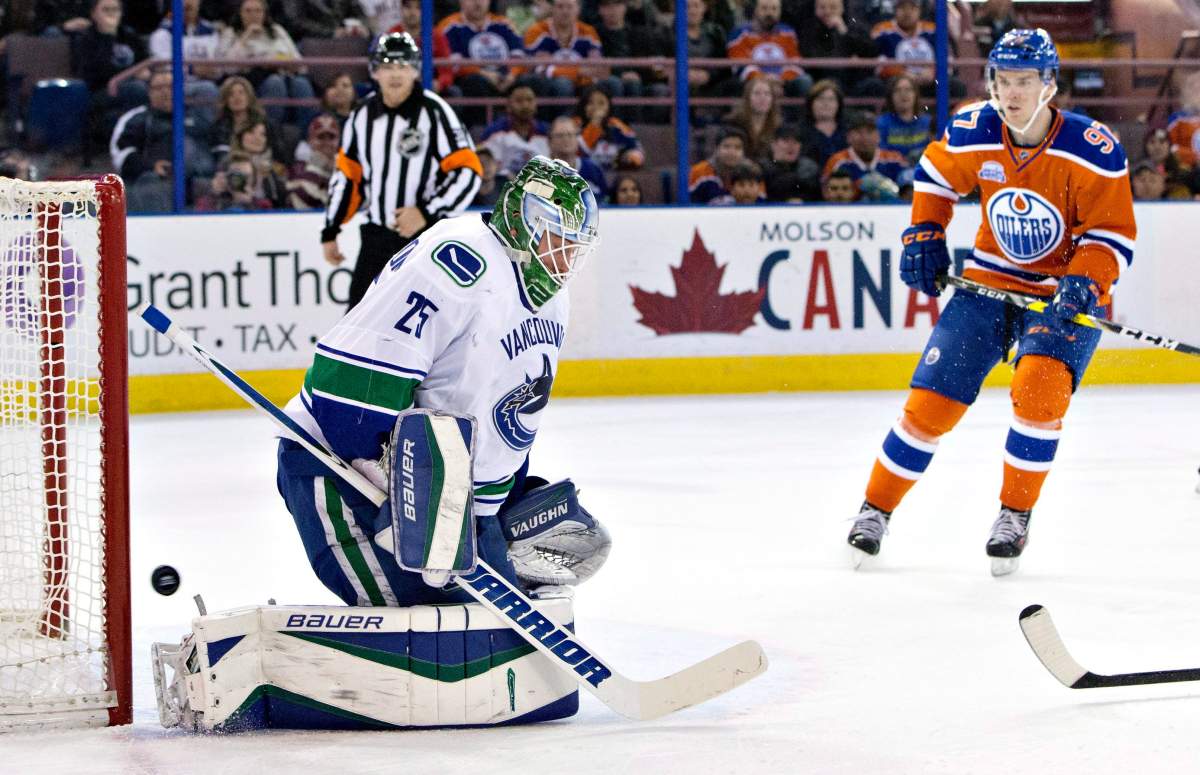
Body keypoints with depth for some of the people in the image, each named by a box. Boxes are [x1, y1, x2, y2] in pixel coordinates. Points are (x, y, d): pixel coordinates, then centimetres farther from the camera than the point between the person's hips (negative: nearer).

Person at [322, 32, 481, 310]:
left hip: (427, 234, -6)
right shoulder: (363, 115, 5)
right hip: (377, 238, 6)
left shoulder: (434, 112, -12)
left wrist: (427, 213, -22)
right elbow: (347, 175, 16)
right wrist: (330, 231, 16)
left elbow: (467, 172, -14)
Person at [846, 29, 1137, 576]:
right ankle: (875, 509, 15)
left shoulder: (1093, 151, -21)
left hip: (1066, 291, -3)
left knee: (1039, 389, -26)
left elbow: (1114, 233, -13)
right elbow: (935, 173, 12)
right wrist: (923, 237, 6)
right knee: (932, 399, -2)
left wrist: (1084, 283, -28)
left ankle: (1015, 515, -8)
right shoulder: (972, 135, -11)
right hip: (991, 281, 3)